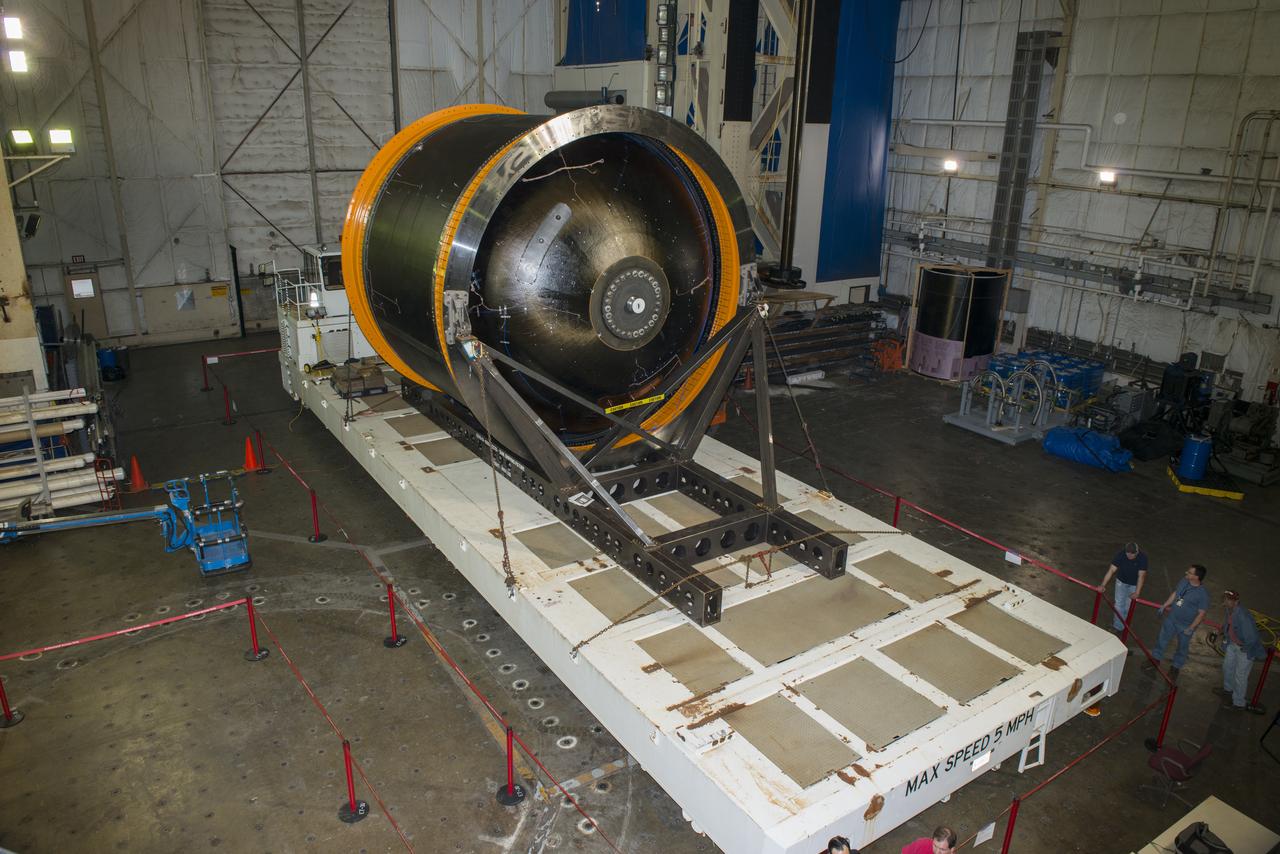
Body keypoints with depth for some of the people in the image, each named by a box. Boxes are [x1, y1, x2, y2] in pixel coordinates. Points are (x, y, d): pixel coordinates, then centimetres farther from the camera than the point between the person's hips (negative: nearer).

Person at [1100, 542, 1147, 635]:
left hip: (1134, 584, -1)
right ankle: (1118, 626, 18)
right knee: (1119, 604, 2)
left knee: (1128, 606, 7)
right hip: (1121, 581, 1)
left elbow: (1141, 575, -29)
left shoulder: (1142, 556, -30)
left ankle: (1119, 626, 25)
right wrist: (1103, 585, -35)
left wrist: (1137, 592, -34)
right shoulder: (1120, 554, -28)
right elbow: (1111, 570, -28)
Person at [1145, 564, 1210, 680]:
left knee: (1182, 647, 17)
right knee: (1162, 638, 19)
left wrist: (1191, 628, -18)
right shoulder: (1184, 581, -10)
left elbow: (1201, 613, -20)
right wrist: (1164, 606, 12)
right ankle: (1156, 659, 40)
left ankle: (1176, 668, 38)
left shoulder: (1203, 594, -27)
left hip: (1186, 626, -5)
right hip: (1172, 618, 5)